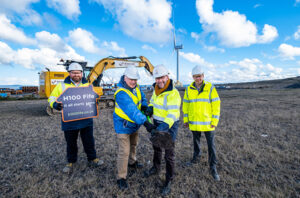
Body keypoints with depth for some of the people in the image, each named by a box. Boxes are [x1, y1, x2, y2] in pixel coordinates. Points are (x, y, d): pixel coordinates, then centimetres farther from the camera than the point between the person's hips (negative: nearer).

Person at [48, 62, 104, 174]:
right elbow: (51, 98, 2)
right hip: (69, 121, -1)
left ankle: (92, 159, 32)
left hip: (86, 120, 1)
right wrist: (56, 105, -20)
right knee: (71, 143, 15)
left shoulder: (87, 85, 7)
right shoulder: (62, 86, 0)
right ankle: (71, 162, 36)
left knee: (89, 141, 12)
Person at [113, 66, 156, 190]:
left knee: (133, 145, 27)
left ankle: (132, 163, 52)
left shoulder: (135, 86, -4)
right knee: (124, 152, -4)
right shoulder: (121, 93, -31)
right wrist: (145, 123, -46)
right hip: (123, 125, -8)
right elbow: (132, 110, -40)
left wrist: (144, 106, -15)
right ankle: (121, 178, 15)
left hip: (134, 124, 9)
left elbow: (142, 97, 7)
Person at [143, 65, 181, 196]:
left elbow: (173, 114, -31)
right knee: (156, 147, 26)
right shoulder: (156, 89, 1)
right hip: (157, 123, 8)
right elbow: (153, 100, 17)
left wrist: (164, 126, -45)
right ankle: (155, 168, 51)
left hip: (169, 126, -8)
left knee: (169, 154, 6)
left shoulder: (173, 93, -25)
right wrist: (150, 107, -5)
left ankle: (169, 181, 27)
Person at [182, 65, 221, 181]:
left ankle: (213, 168, 19)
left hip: (208, 123, -2)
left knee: (211, 145, 4)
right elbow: (185, 105, 8)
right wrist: (185, 120, 6)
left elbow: (216, 105, -6)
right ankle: (196, 158, 42)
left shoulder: (210, 88, -6)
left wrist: (214, 121, -10)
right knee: (196, 142, 19)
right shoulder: (189, 89, 2)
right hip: (194, 123, 3)